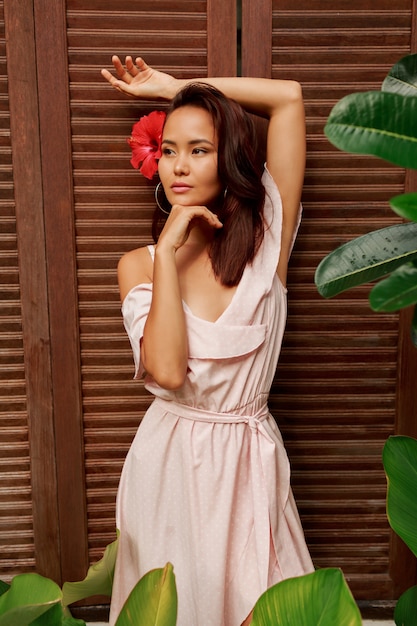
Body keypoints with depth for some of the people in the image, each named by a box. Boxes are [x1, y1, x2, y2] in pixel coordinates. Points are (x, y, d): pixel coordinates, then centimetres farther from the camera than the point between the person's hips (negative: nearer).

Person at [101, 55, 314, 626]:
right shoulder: (140, 263, -5)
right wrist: (169, 251, -20)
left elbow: (289, 97, -8)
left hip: (250, 459, 0)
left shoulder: (266, 242, -7)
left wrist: (176, 87, -2)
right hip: (169, 457, 1)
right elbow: (167, 370, -22)